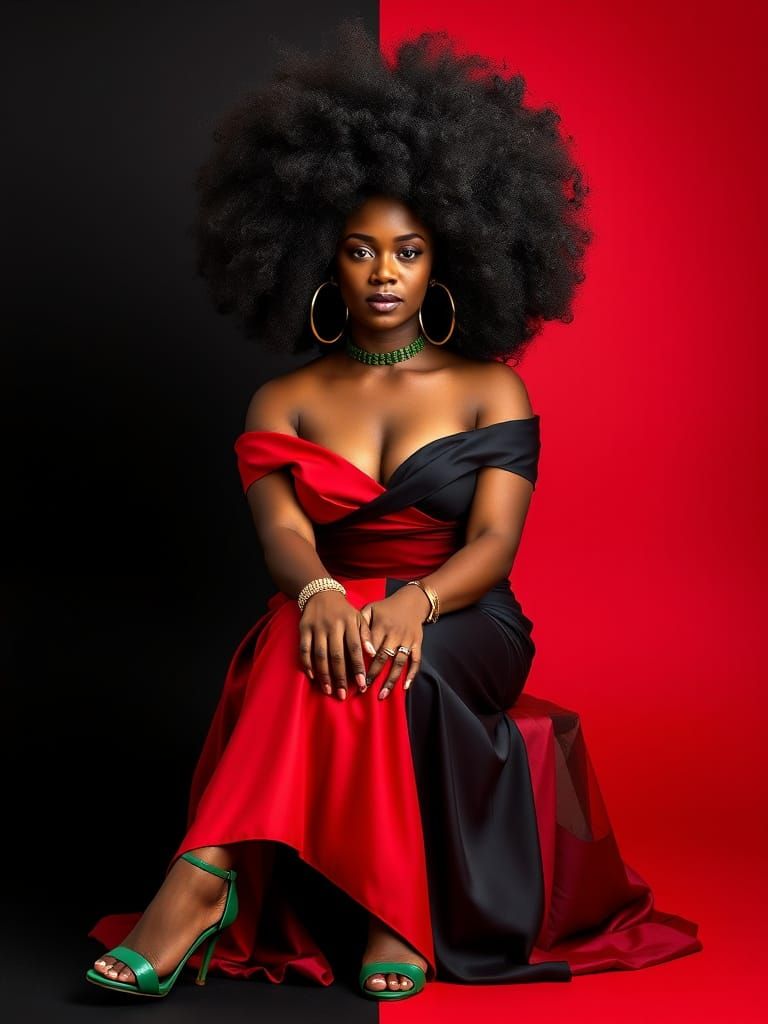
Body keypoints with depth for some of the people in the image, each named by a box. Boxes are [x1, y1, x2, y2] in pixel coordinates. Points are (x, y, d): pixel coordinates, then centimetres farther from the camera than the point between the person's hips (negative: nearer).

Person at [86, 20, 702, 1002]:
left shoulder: (492, 392, 5)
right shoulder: (285, 401, 9)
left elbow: (492, 544, -8)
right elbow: (281, 531, -8)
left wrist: (414, 601, -31)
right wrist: (320, 592, -34)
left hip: (464, 633, -1)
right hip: (334, 613, 1)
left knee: (393, 661, -36)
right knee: (318, 645, -36)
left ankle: (205, 877, -31)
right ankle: (388, 911, -38)